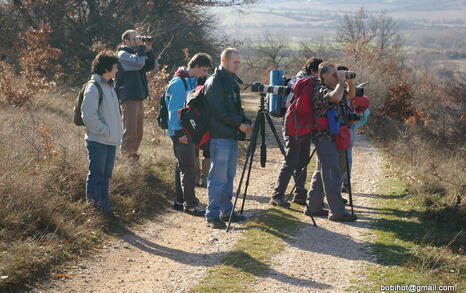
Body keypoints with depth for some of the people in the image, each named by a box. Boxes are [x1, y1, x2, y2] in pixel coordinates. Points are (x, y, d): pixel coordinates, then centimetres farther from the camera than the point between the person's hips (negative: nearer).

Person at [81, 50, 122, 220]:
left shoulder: (109, 86, 15)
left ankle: (104, 208, 19)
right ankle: (94, 206, 1)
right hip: (97, 141, -9)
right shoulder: (93, 87, -14)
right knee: (96, 174, -4)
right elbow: (88, 115, -19)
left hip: (110, 141, 9)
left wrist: (117, 133, 13)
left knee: (105, 176, 13)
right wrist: (104, 130, -15)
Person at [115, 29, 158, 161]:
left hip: (139, 96, 9)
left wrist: (148, 50, 5)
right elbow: (138, 63, -25)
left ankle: (133, 153, 20)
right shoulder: (123, 54, -8)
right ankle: (126, 153, -2)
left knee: (138, 130, 12)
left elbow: (152, 65, 16)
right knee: (130, 129, -9)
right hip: (128, 97, -9)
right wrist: (141, 47, -14)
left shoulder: (137, 53, 19)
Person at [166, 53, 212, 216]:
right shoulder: (179, 83, -15)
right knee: (189, 168, -9)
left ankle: (180, 201, 20)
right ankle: (190, 204, -6)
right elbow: (174, 110, -18)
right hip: (181, 133, -10)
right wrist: (180, 132, -19)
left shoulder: (192, 81, 14)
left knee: (183, 166, 13)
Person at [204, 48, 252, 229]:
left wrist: (246, 122, 3)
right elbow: (219, 112, -16)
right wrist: (239, 124, -13)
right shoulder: (214, 82, -11)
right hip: (219, 137, -9)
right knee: (218, 178, -7)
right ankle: (212, 215, -3)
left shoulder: (232, 81, 18)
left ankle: (226, 211, 20)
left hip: (232, 136, 9)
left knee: (229, 176, 12)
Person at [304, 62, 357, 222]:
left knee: (321, 173, 15)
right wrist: (341, 82, -18)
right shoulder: (320, 90, -15)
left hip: (330, 137, 10)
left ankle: (313, 207, 21)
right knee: (331, 175, -9)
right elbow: (336, 97, -35)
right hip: (324, 138, -10)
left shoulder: (329, 88, 15)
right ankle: (337, 211, -8)